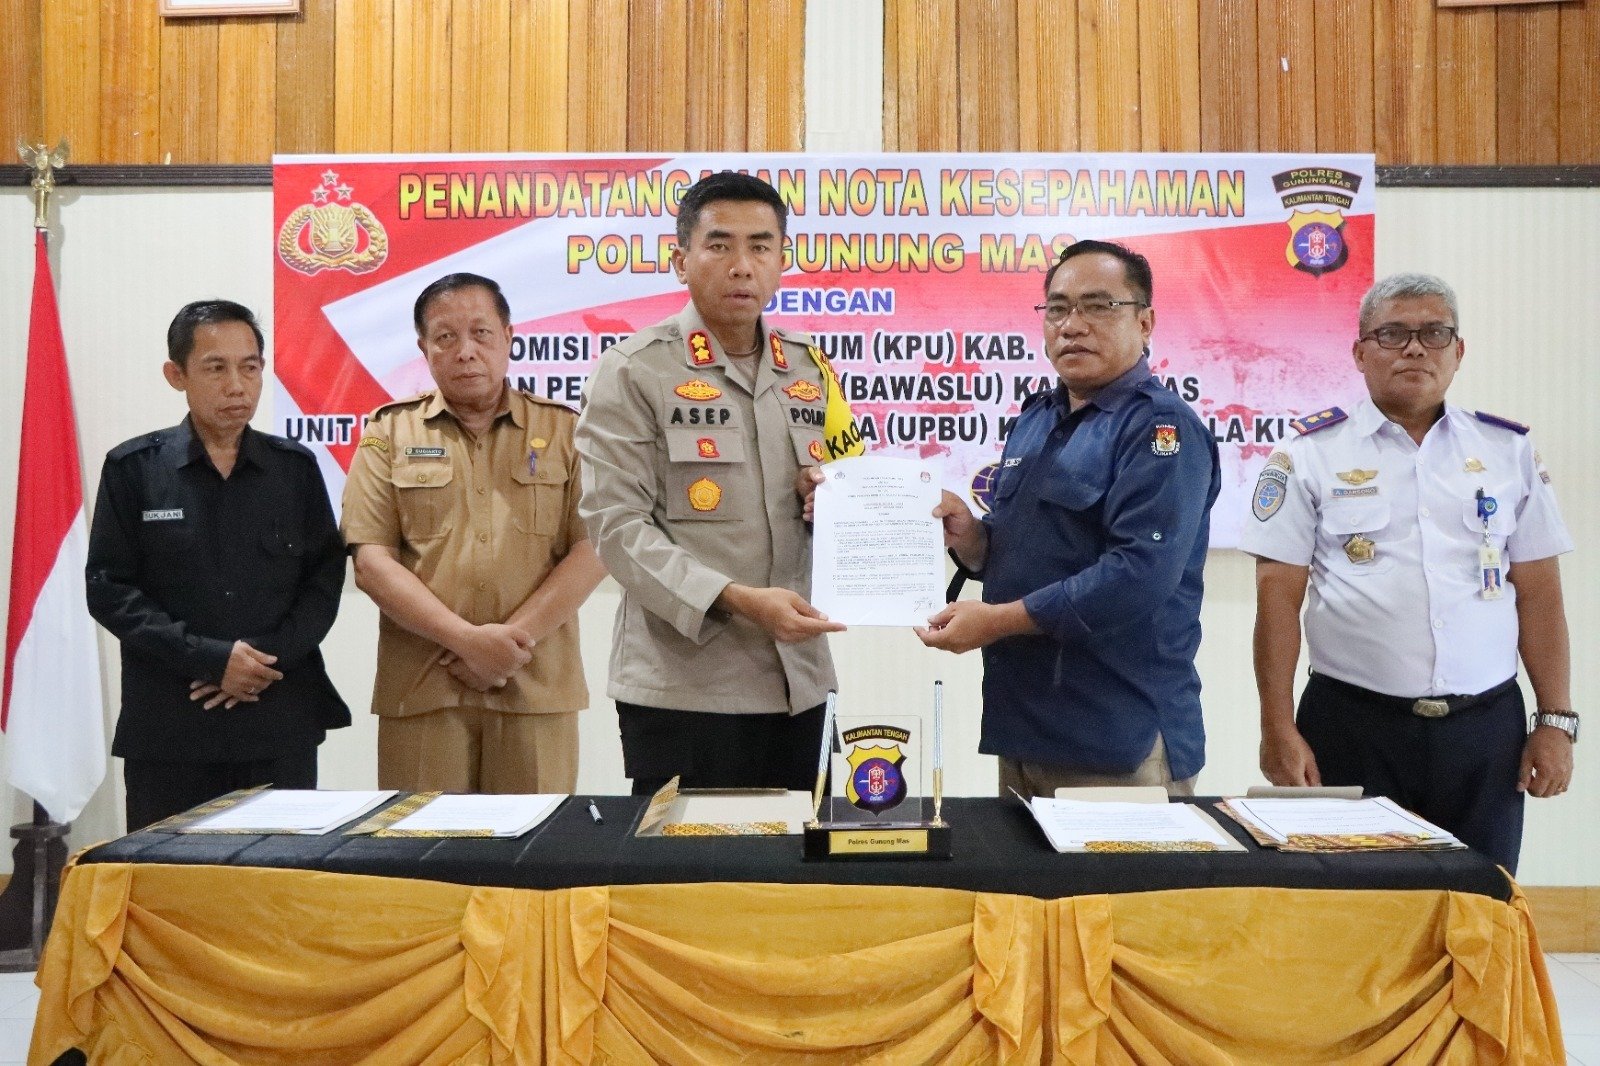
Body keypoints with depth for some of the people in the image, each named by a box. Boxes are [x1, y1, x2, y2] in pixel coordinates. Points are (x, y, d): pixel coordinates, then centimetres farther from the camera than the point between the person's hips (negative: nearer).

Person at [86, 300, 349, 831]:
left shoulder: (296, 467, 7)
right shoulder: (132, 468, 2)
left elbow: (325, 577, 4)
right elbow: (108, 588, -3)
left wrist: (271, 656, -12)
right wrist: (209, 659, -13)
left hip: (281, 721, 1)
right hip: (167, 725, -1)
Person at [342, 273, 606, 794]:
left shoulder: (563, 430, 8)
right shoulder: (389, 433, 8)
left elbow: (591, 550, 0)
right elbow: (372, 563, -1)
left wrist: (513, 638, -12)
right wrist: (467, 640, -13)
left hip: (538, 687, 0)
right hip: (420, 690, 0)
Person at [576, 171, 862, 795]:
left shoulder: (811, 369, 11)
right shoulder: (634, 371, -4)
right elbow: (618, 526, -13)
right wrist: (734, 599, -23)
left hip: (799, 682, 5)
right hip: (682, 688, -5)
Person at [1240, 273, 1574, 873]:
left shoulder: (1509, 452, 8)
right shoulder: (1311, 454, -1)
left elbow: (1539, 594, 9)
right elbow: (1278, 598, -3)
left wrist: (1556, 720, 4)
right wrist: (1278, 728, -8)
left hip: (1487, 729, 3)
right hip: (1354, 728, -2)